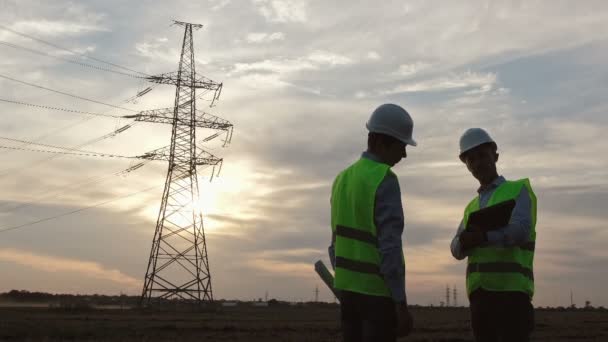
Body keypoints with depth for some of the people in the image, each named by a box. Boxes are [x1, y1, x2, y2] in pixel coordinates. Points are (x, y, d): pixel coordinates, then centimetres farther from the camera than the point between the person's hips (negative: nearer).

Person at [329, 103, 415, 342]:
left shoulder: (343, 179, 10)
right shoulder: (385, 180, -16)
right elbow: (390, 246, -21)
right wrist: (401, 304, -19)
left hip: (348, 287, 8)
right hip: (378, 290, -8)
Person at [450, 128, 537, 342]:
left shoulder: (519, 190, 7)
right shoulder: (471, 207, 23)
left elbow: (521, 230, -12)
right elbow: (457, 250, 10)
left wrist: (485, 237, -29)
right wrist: (465, 241, -14)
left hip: (511, 288, -5)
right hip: (479, 291, 5)